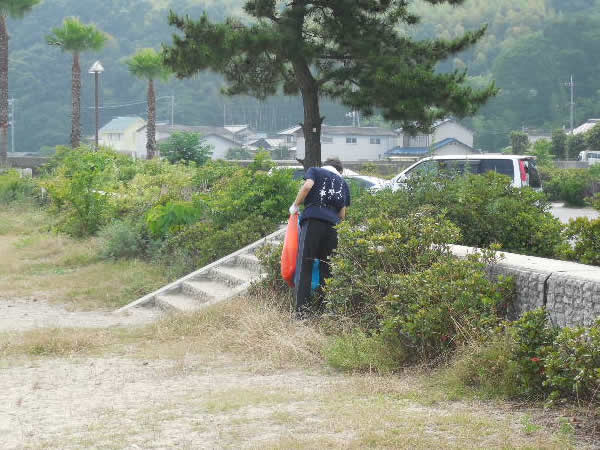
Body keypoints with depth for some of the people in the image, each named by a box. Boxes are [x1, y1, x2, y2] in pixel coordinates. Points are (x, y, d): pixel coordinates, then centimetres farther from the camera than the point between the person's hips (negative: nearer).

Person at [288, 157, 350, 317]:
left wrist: (295, 205, 4)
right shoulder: (343, 183, 26)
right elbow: (342, 212, 19)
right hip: (333, 225, 3)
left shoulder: (315, 171, 16)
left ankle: (301, 311, -14)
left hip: (313, 221, -3)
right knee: (327, 270, 9)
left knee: (304, 267, -5)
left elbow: (308, 185, -6)